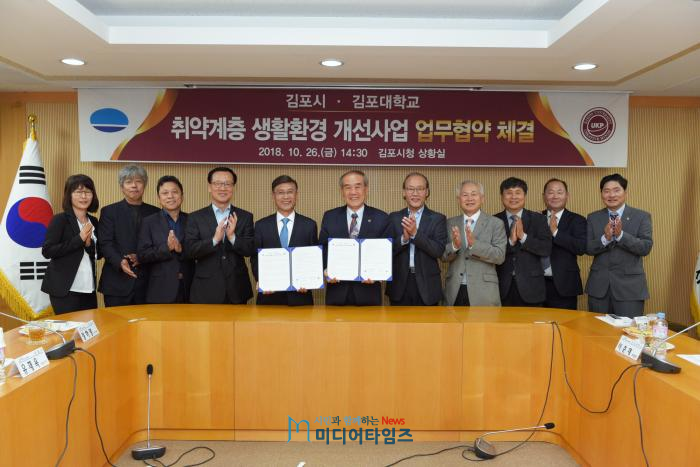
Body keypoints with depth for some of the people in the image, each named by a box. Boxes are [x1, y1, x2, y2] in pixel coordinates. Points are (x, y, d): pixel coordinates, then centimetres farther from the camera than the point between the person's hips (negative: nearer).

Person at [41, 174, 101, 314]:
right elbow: (47, 251, -14)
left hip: (89, 288, 6)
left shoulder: (93, 221, 9)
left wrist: (89, 244, -11)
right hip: (65, 288, -5)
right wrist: (79, 239, -18)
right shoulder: (60, 219, -7)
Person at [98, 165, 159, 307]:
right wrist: (120, 262, -20)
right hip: (117, 283, -1)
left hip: (147, 281, 1)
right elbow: (105, 244, -2)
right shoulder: (109, 211, 7)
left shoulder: (155, 213, 10)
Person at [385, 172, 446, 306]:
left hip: (427, 286, -1)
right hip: (399, 285, 1)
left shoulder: (437, 219, 1)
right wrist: (403, 238, -19)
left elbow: (439, 251, -11)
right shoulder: (394, 218, 6)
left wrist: (415, 233, -22)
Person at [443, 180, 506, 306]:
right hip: (455, 292, 3)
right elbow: (443, 256, 5)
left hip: (483, 292, -2)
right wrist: (454, 245, -16)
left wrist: (474, 244, -23)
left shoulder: (495, 223, 0)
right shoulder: (451, 223, 9)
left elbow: (500, 256, -10)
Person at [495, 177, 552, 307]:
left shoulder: (538, 219, 4)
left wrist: (523, 236, -17)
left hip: (530, 286, 1)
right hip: (502, 286, 0)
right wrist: (510, 241, -19)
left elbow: (547, 249, -6)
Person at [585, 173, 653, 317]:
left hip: (629, 285, -2)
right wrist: (605, 238, -20)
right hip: (599, 285, 3)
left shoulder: (642, 216, 0)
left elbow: (646, 247, -10)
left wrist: (621, 235, -24)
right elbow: (588, 248, -2)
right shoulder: (593, 218, 6)